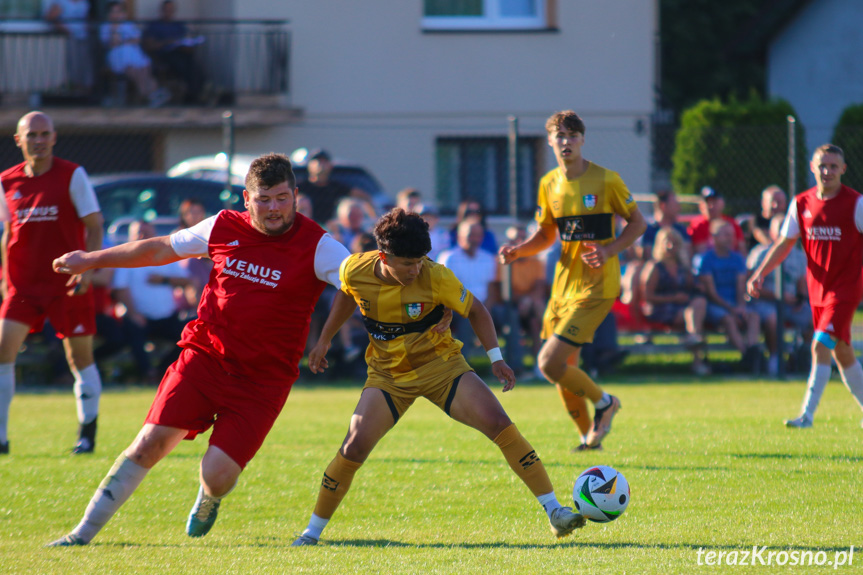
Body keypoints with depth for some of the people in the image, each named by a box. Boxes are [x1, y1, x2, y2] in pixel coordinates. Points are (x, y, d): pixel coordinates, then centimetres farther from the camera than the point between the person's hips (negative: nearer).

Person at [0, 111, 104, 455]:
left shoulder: (73, 176, -4)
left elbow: (94, 227, -3)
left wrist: (87, 269, -15)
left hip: (67, 284, -3)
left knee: (80, 357, 3)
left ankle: (87, 434, 15)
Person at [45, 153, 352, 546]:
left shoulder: (315, 246, -8)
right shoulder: (225, 228, 3)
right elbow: (161, 249, 17)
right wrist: (92, 260, 26)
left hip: (263, 378, -2)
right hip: (204, 356, 3)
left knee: (217, 475, -12)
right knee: (149, 444, -9)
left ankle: (210, 499, 28)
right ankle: (85, 531, 2)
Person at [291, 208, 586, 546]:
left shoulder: (435, 278, -21)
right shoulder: (355, 271, -15)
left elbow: (475, 311, -5)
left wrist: (496, 358, -14)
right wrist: (324, 341, 18)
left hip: (440, 365, -1)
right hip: (387, 375, 1)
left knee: (498, 423, -19)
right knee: (354, 448, -14)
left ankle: (554, 511, -12)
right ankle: (312, 531, 4)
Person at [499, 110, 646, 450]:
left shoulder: (606, 180, -10)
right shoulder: (549, 185, 7)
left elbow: (637, 223, -2)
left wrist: (610, 250, -18)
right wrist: (518, 251, -3)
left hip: (596, 285, -6)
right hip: (564, 281, 6)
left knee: (550, 363, -16)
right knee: (564, 367, 9)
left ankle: (603, 402, 8)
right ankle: (590, 437, 28)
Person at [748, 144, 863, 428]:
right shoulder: (801, 204, 4)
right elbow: (784, 243, 10)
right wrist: (760, 273, 0)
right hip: (817, 288, 5)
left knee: (820, 345, -17)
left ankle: (808, 414, -16)